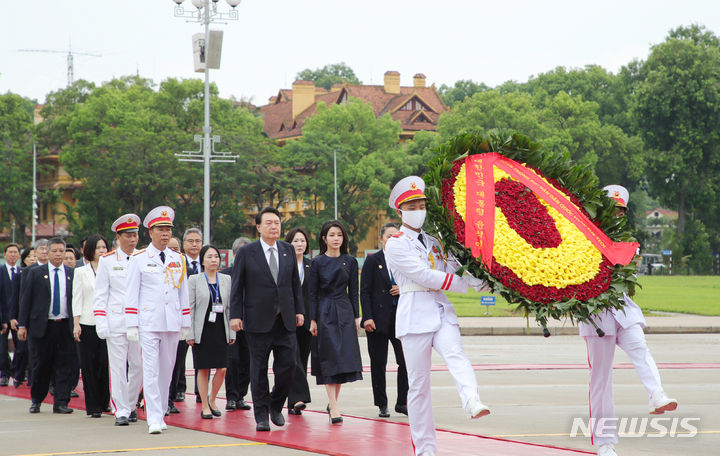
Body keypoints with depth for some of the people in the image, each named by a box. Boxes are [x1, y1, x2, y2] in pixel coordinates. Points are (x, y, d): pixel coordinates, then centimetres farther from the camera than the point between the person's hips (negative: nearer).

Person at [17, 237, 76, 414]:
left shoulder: (72, 274, 8)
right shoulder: (35, 273, 4)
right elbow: (26, 300, 3)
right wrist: (22, 325, -3)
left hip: (65, 327, 1)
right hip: (42, 326, -1)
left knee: (64, 366, -1)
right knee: (41, 366, 4)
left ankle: (61, 403, 4)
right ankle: (36, 400, 21)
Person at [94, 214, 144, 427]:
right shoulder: (107, 261, 3)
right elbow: (100, 295, 3)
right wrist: (101, 322, -5)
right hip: (116, 320, -2)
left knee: (138, 365, 3)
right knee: (117, 367, -2)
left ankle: (130, 404, 22)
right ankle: (120, 411, 3)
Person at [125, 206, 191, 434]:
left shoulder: (178, 260, 11)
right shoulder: (139, 259, 1)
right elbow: (132, 294, 1)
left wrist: (186, 324, 13)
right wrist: (131, 325, -5)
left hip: (172, 324, 4)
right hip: (149, 323, -4)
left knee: (167, 369, 8)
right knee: (151, 370, -9)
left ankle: (160, 412, 19)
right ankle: (154, 418, -11)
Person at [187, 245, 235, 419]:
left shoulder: (226, 280, 9)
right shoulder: (194, 280, 1)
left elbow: (230, 307, 10)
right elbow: (190, 308, -2)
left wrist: (232, 333, 5)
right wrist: (190, 334, -7)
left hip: (220, 331, 3)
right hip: (202, 331, -3)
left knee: (222, 369, -3)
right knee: (203, 370, 1)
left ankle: (212, 400, 18)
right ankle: (205, 406, 11)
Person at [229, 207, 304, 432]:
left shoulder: (288, 250, 9)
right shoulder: (246, 252, -2)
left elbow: (295, 283, 14)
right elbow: (237, 287, -1)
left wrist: (299, 311, 10)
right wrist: (235, 315, -7)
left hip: (285, 320, 3)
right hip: (258, 320, -3)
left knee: (288, 365, -1)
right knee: (259, 369, 2)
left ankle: (276, 405, 20)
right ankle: (261, 415, 10)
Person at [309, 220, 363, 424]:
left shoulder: (350, 262, 7)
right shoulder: (317, 262, -1)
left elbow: (353, 291, 9)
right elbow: (312, 293, -1)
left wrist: (356, 317, 5)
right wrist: (313, 320, -5)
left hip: (345, 312, 3)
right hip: (324, 313, -3)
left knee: (344, 358, 1)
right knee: (329, 359, -6)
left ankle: (332, 402, 13)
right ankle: (334, 407, -9)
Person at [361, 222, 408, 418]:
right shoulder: (373, 260, 1)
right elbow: (365, 291, -3)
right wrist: (367, 317, -12)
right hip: (378, 319, -2)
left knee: (406, 361, -5)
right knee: (378, 363, 3)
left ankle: (402, 403, 8)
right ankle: (382, 405, 12)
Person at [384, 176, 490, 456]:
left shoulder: (434, 242, 21)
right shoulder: (396, 245, 1)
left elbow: (454, 269, 13)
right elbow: (425, 275, -10)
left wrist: (483, 282, -7)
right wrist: (469, 285, -12)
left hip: (442, 311, 4)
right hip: (415, 314, -4)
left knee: (455, 354, -26)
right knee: (418, 383, -1)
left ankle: (472, 402, -52)